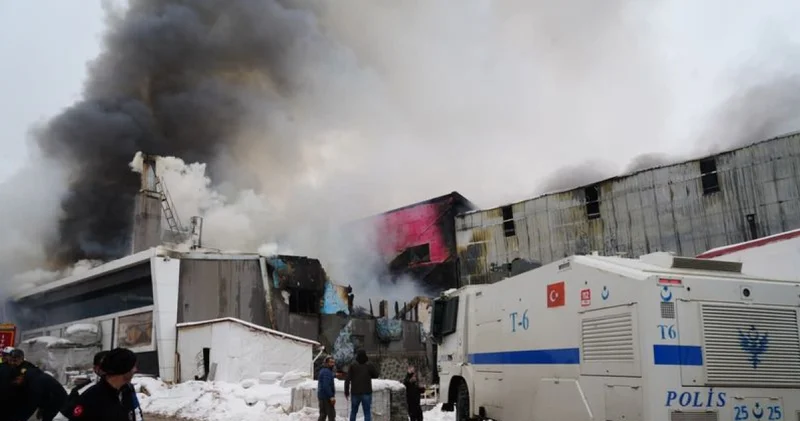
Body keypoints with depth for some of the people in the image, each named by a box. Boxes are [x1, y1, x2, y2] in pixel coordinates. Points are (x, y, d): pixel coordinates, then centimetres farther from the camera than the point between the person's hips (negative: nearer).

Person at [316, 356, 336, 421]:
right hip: (326, 397, -10)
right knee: (331, 415, -6)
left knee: (323, 414, 13)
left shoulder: (323, 370, 16)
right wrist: (331, 396, -25)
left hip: (321, 396, 10)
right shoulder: (327, 372, -16)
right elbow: (326, 385, -25)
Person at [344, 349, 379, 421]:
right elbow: (376, 375, 12)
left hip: (355, 393, 1)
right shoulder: (370, 366, -3)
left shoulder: (352, 366, -3)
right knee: (367, 413, 1)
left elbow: (347, 380, -6)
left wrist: (346, 392, 3)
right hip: (366, 393, -1)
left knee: (353, 412, 18)